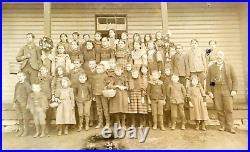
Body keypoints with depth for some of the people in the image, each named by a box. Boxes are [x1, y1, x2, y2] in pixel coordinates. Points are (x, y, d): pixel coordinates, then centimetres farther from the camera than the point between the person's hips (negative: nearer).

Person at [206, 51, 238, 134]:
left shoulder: (229, 66, 9)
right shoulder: (211, 67, 9)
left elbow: (234, 79, 6)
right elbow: (208, 80, 6)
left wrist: (234, 90, -5)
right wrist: (209, 91, -2)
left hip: (227, 90, 0)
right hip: (216, 91, 1)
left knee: (229, 109, -1)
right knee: (219, 110, 4)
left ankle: (229, 127, 10)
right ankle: (222, 126, 17)